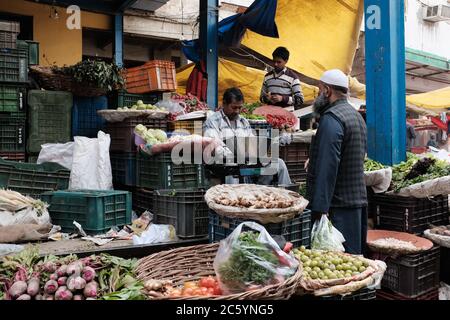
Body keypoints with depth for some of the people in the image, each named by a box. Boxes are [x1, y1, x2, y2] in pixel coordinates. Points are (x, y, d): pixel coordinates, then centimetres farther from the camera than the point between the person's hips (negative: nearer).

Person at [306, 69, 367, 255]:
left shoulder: (331, 118, -15)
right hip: (359, 199, 10)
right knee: (355, 254, 16)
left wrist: (319, 208, -23)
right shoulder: (357, 116, 18)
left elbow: (326, 168, -22)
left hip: (338, 204, -10)